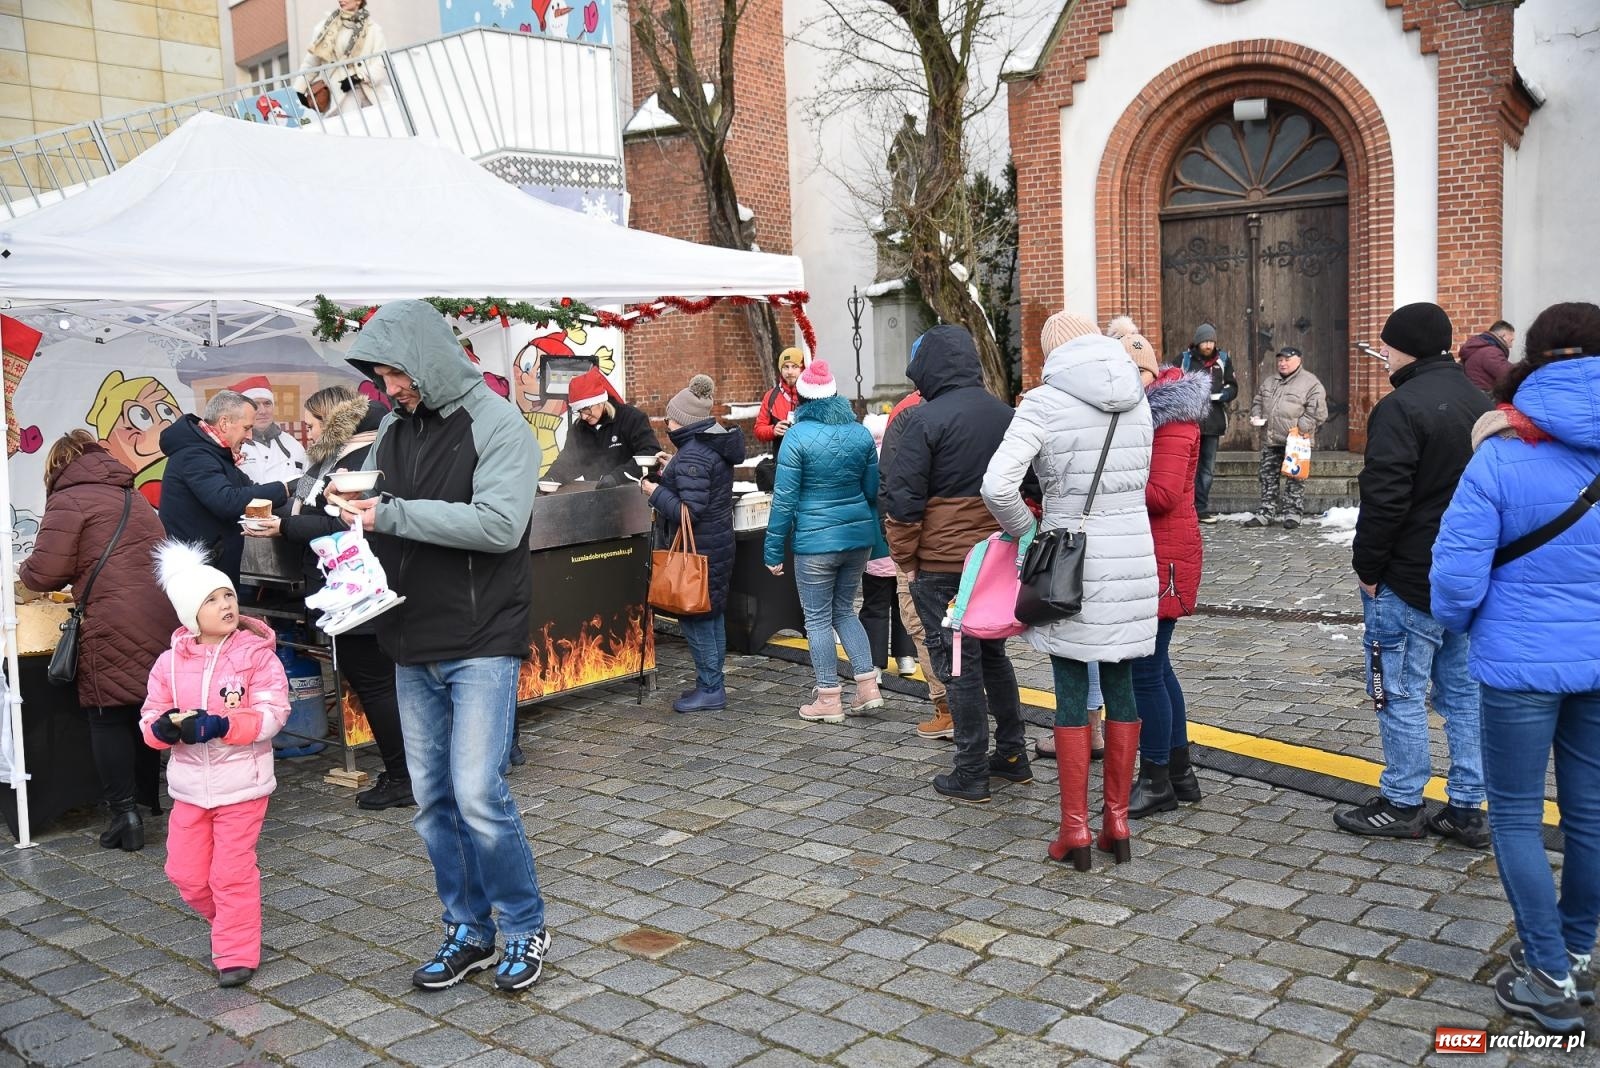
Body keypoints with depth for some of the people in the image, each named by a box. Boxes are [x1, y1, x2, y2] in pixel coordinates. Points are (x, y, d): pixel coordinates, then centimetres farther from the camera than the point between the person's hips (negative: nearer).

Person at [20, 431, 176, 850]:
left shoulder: (69, 500, 0)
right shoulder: (133, 497, 24)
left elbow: (45, 572, -5)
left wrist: (24, 572, 17)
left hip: (116, 629, -7)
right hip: (163, 621, 7)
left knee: (108, 717, 3)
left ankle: (124, 812, 0)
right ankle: (149, 799, 29)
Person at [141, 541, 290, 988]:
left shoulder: (257, 654, -9)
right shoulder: (171, 662, 2)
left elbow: (271, 713, -16)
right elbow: (151, 719, 3)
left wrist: (221, 725, -28)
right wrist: (167, 725, -21)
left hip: (241, 783, -4)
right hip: (190, 785, 5)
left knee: (231, 873, 0)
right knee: (185, 872, 11)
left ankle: (237, 953, 13)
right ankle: (230, 923, 36)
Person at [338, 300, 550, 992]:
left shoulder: (497, 425, -10)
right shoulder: (394, 427, 10)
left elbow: (499, 523, -23)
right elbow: (370, 507, 19)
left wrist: (392, 515, -22)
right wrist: (350, 503, -5)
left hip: (480, 646, -7)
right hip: (413, 648, 7)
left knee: (477, 793, -9)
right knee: (433, 799, 11)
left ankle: (525, 927, 11)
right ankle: (469, 931, 26)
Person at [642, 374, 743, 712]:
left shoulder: (692, 455, -21)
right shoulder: (714, 445, 10)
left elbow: (689, 511, -25)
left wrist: (656, 492, -14)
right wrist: (673, 473, 14)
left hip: (697, 549, -10)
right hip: (719, 543, 10)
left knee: (694, 618, -2)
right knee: (711, 615, 16)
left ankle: (710, 689, 5)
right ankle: (712, 684, 25)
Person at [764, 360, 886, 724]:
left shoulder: (797, 437, -10)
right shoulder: (861, 433, 5)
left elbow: (784, 498, -11)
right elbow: (873, 492, 11)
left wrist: (773, 550, -5)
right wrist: (877, 542, 21)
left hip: (816, 540, -5)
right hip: (858, 535, 5)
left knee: (818, 618, 6)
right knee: (844, 610, 20)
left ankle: (829, 700, 10)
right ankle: (868, 685, 15)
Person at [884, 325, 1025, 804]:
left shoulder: (921, 420, -14)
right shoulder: (1005, 414, 7)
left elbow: (902, 498, -15)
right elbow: (1024, 483, 14)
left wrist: (904, 557, -4)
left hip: (942, 564, -6)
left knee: (959, 664, 2)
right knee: (993, 652, 20)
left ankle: (970, 775, 9)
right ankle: (1013, 755, 28)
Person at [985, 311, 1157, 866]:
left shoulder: (1044, 404, -9)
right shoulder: (1137, 400, 7)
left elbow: (997, 485, -17)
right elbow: (1140, 479, 8)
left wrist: (1025, 530, -1)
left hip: (1073, 563, -4)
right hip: (1133, 558, 4)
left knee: (1071, 695, 4)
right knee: (1120, 689, 12)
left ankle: (1075, 830, 10)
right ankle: (1117, 821, 20)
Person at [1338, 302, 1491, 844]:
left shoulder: (1402, 407, -17)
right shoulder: (1479, 401, 12)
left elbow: (1385, 499, -21)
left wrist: (1367, 566, -10)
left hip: (1410, 578, -9)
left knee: (1400, 691, 1)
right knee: (1464, 689, 13)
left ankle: (1402, 804, 9)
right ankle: (1466, 808, 19)